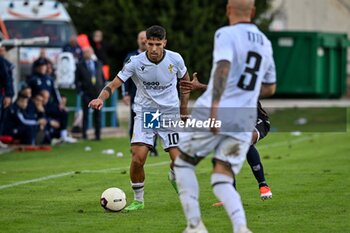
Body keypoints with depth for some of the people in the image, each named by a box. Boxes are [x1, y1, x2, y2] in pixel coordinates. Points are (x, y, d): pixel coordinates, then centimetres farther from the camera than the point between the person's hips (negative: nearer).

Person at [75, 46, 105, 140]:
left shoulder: (98, 64, 12)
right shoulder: (80, 65, 3)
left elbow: (103, 78, 15)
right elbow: (77, 80, 3)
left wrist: (103, 90, 5)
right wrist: (80, 91, -7)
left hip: (98, 93, 2)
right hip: (86, 94, -2)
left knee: (98, 114, 3)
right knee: (85, 114, -3)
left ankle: (98, 134, 7)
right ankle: (84, 134, 2)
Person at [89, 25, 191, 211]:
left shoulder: (175, 59, -8)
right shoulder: (135, 62, -14)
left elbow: (185, 81, 10)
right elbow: (114, 84, -16)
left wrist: (184, 111, 8)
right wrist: (101, 98, -36)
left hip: (170, 113, 1)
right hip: (144, 112, -1)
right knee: (138, 158, -17)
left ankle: (174, 177, 30)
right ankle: (138, 200, 3)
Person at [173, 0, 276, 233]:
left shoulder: (226, 34, -5)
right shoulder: (265, 43, 16)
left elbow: (223, 67, -23)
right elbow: (270, 88, 26)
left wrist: (215, 107, -31)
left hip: (215, 113, -5)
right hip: (245, 119, 5)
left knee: (183, 163, 16)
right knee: (222, 181, 5)